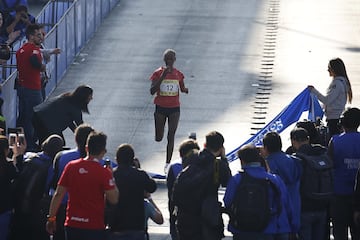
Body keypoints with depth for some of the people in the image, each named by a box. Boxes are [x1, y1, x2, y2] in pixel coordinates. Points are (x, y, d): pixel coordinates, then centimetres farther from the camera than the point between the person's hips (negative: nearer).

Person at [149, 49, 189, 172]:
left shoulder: (178, 74, 1)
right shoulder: (158, 73, -8)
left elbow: (182, 88, 16)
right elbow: (152, 91, -18)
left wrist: (185, 90, -10)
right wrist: (163, 76, -26)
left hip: (174, 108, 1)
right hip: (160, 107, -1)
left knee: (171, 136, -5)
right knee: (158, 138, 6)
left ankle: (168, 164, 0)